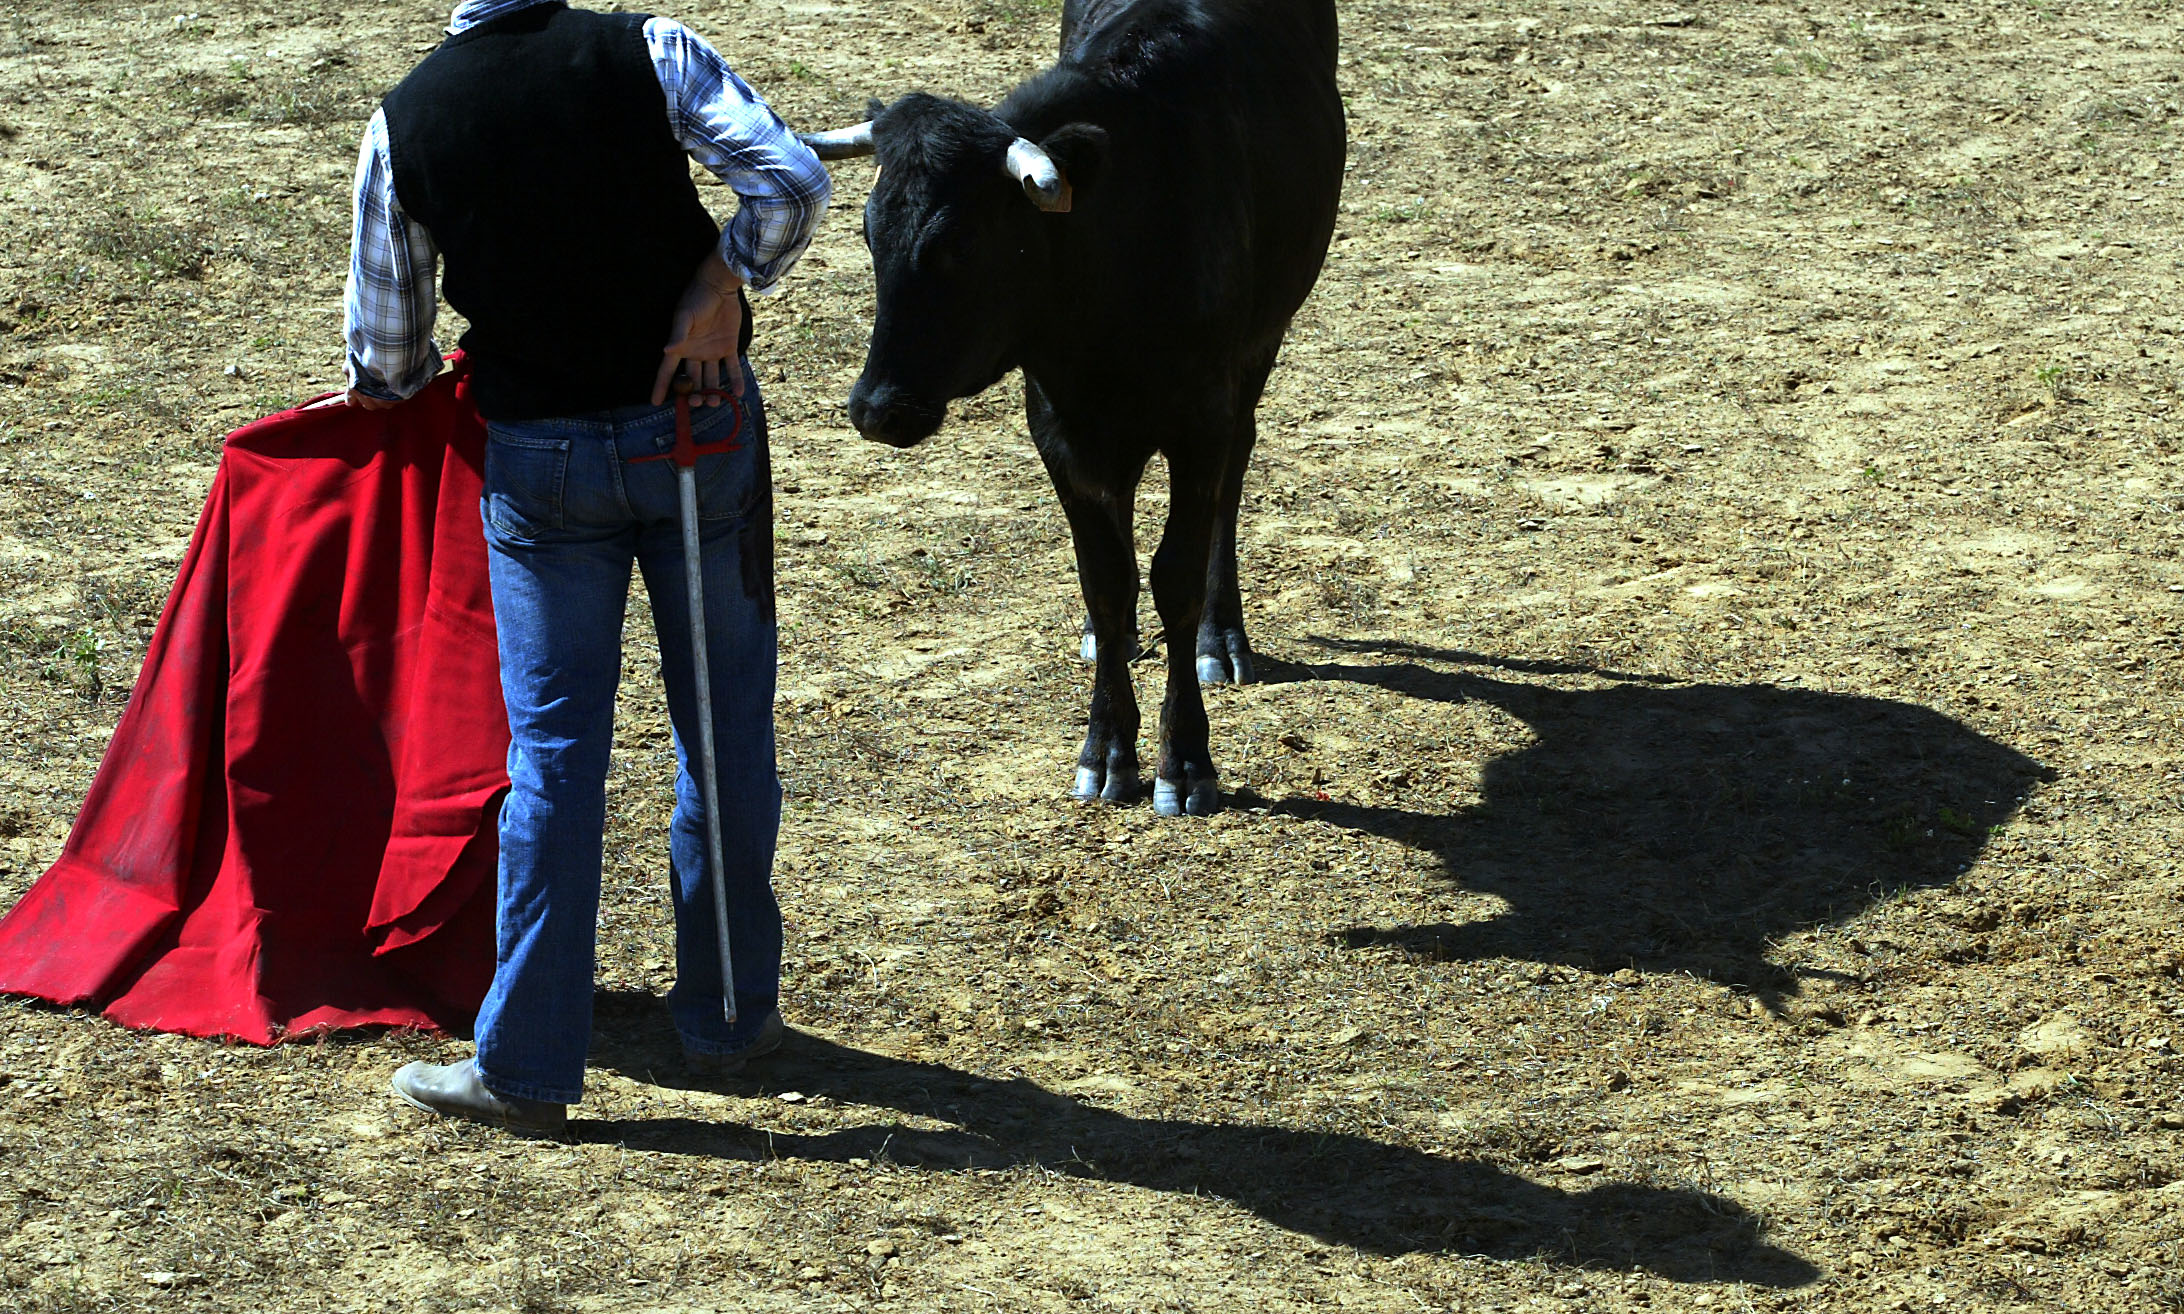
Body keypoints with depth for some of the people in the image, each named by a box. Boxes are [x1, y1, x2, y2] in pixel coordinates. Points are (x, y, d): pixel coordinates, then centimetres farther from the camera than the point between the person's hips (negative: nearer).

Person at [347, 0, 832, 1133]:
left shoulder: (406, 120, -3)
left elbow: (384, 353, 4)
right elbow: (791, 180, -20)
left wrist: (393, 384, 26)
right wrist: (722, 280, -7)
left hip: (540, 455, 0)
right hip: (696, 424, 0)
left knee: (553, 751, 5)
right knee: (724, 722, 13)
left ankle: (525, 1066, 5)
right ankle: (726, 1014, 23)